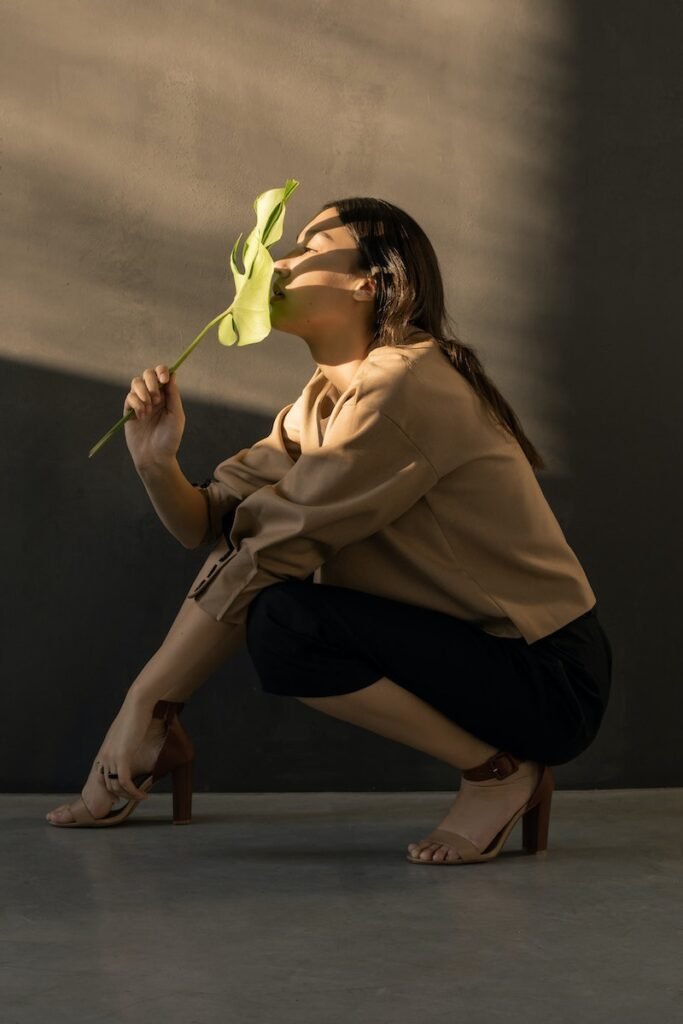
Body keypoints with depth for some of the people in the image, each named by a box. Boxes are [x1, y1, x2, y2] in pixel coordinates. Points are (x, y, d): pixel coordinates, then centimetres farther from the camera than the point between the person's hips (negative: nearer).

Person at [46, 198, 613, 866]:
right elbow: (209, 522, 3)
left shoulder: (406, 386, -20)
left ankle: (499, 771, -11)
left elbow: (274, 545, -20)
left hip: (550, 677, -9)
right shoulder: (323, 401, 10)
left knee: (282, 624, -26)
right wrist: (156, 460, -19)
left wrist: (143, 703, -16)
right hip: (472, 642, 9)